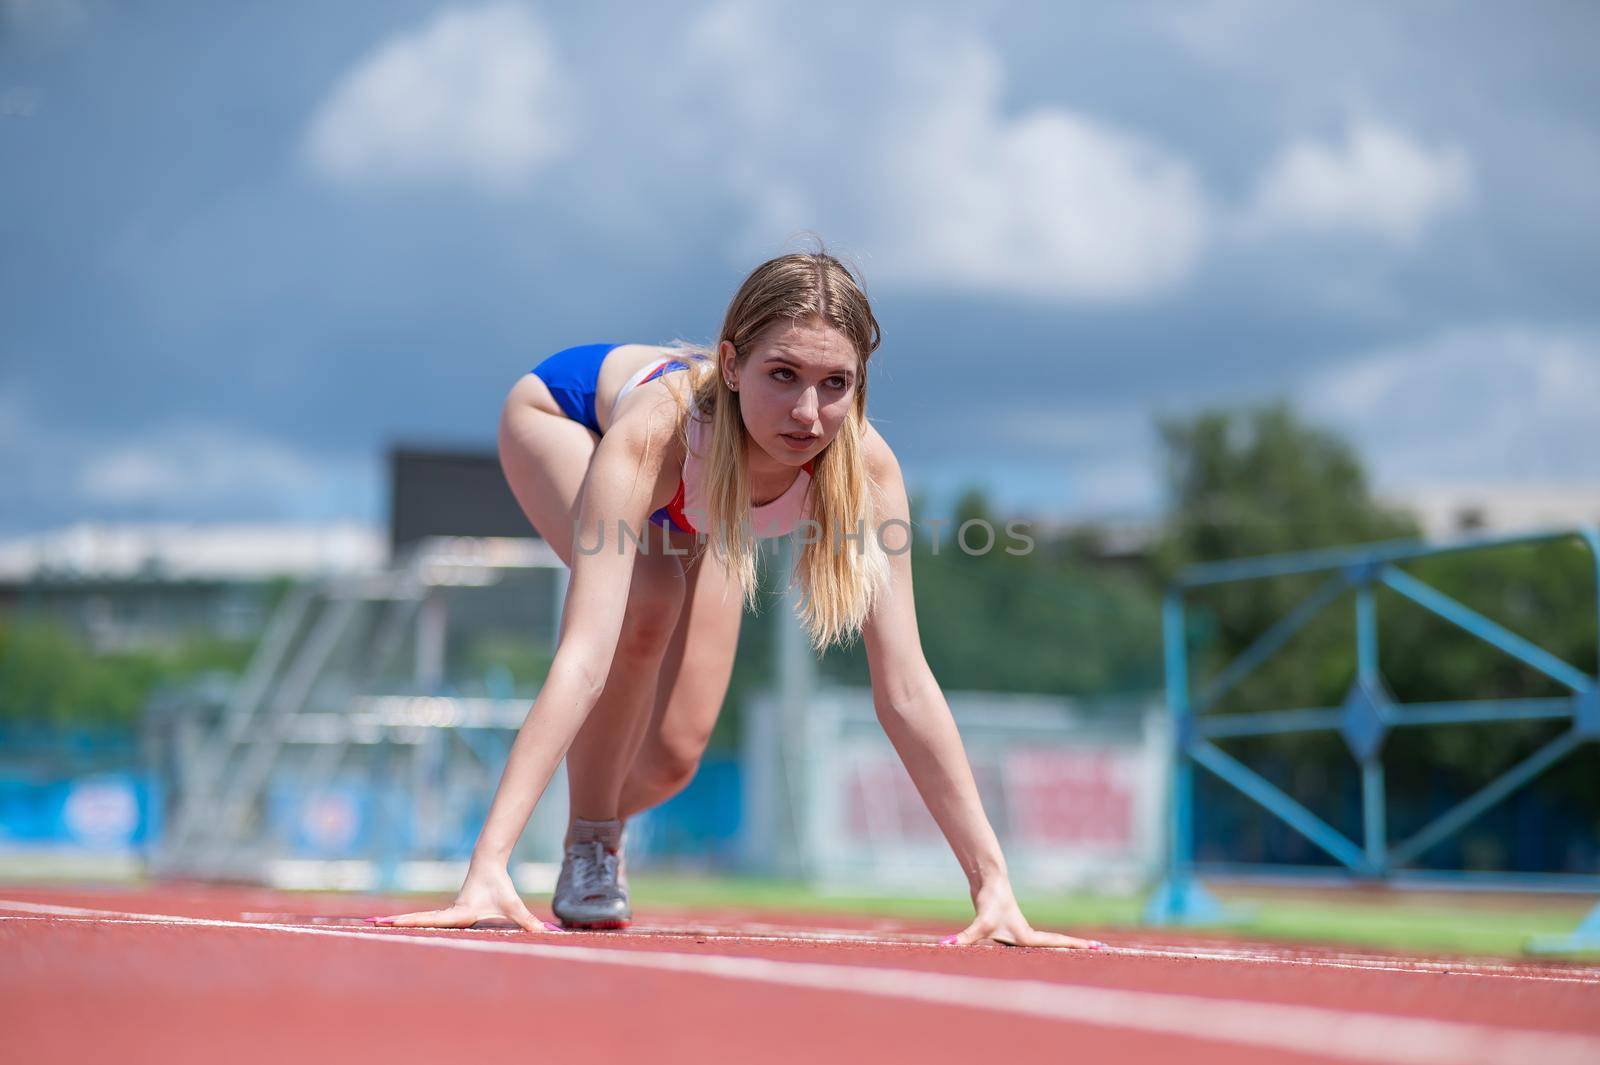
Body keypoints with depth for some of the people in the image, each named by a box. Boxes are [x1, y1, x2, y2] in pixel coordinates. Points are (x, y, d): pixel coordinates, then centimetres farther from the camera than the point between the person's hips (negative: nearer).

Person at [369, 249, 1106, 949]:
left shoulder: (865, 469, -39)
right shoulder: (657, 428, -49)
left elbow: (905, 689, -36)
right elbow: (584, 659, -55)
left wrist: (992, 881, -39)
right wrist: (487, 869, -61)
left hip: (694, 508, 3)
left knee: (672, 757, -1)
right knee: (645, 604, -34)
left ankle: (601, 819, 36)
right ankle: (587, 850, -9)